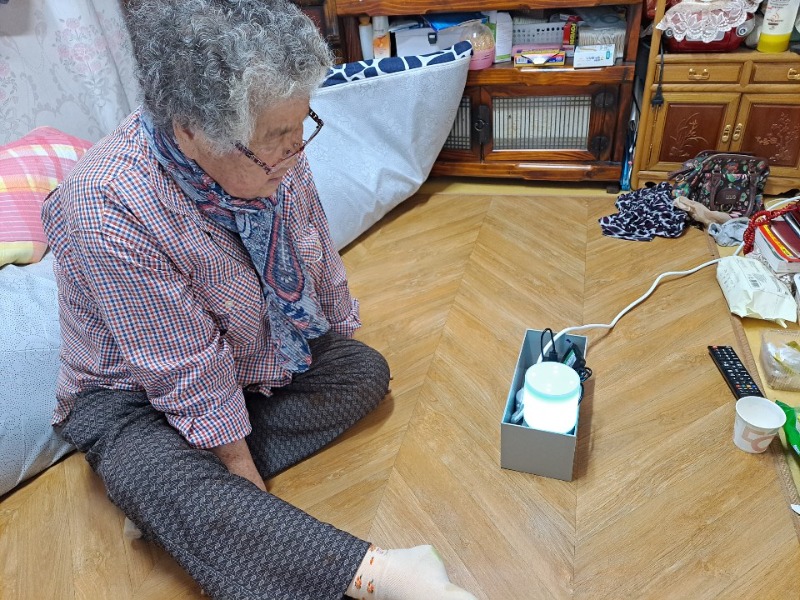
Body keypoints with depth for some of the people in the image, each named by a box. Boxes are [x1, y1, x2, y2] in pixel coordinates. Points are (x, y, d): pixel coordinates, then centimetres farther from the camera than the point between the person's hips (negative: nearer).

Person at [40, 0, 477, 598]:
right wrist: (242, 468, -19)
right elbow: (190, 376, -29)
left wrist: (340, 336, 12)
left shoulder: (272, 154, -15)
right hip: (139, 393, -6)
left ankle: (206, 485, -13)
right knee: (157, 480, -33)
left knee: (366, 370, -3)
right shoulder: (106, 212, -34)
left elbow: (318, 254, 0)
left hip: (267, 358, 6)